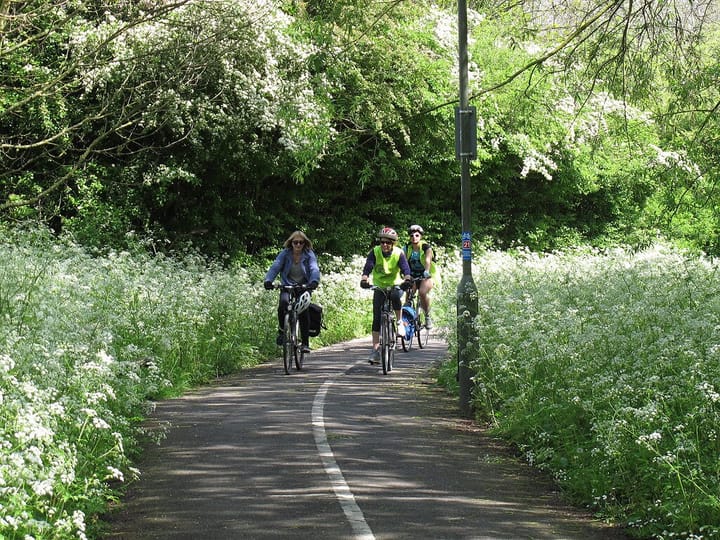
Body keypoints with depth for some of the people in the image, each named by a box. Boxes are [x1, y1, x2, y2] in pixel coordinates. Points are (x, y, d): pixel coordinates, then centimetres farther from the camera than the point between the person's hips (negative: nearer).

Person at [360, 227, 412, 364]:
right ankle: (375, 350, -4)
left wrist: (407, 280, -49)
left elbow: (405, 269, -28)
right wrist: (364, 279, -45)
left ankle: (399, 322, -14)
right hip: (379, 286, 1)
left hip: (395, 285, -1)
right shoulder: (375, 252, -14)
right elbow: (368, 267, -25)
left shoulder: (399, 253, -15)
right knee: (376, 318, -7)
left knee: (396, 297, -38)